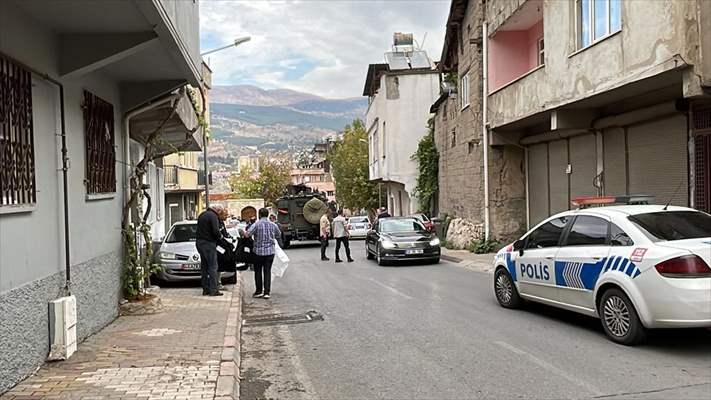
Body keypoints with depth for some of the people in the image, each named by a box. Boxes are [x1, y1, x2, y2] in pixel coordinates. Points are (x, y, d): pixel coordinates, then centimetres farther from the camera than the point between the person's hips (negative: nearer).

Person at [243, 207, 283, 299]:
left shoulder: (256, 224, -8)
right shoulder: (273, 225, 3)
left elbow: (247, 235, -16)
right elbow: (279, 237, 15)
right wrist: (281, 245, 33)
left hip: (258, 251, -2)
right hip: (270, 251, 2)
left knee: (258, 271, 10)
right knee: (267, 271, 6)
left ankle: (259, 291, 15)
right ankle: (267, 292, 3)